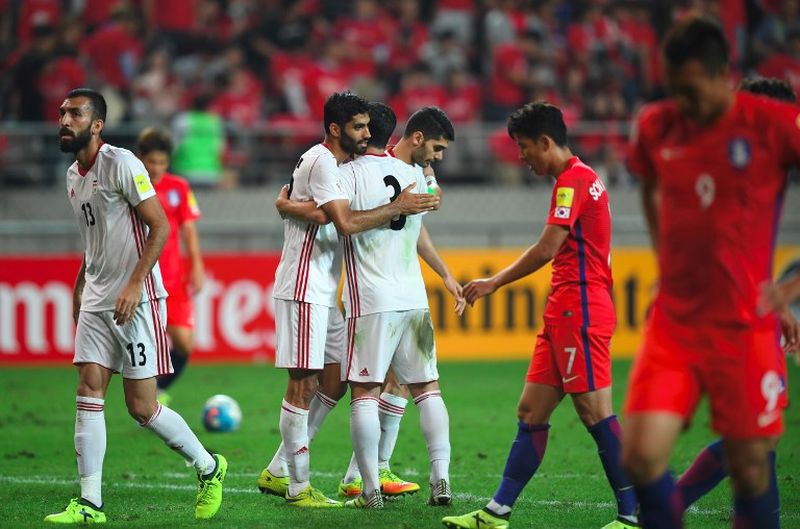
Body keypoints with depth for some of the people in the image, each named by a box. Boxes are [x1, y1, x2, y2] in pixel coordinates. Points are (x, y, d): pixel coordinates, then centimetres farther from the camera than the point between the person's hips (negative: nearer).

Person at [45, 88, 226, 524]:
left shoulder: (120, 164, -12)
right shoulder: (73, 176, 13)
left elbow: (160, 226, -15)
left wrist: (134, 284, -22)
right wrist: (79, 288, 21)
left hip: (135, 300, -8)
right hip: (96, 301, 8)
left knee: (141, 407, -5)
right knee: (88, 395, -1)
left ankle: (209, 468, 17)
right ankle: (90, 504, 0)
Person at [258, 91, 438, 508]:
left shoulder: (334, 162, 16)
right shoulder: (321, 163, -15)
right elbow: (346, 223, -24)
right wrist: (397, 208, -20)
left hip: (322, 292, 10)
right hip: (303, 290, -10)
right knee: (304, 384, -6)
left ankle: (276, 472, 18)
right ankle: (298, 487, -2)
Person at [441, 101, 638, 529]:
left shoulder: (574, 178, -11)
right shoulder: (577, 178, 20)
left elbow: (546, 249, -15)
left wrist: (494, 283, -7)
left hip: (579, 312, -10)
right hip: (564, 315, 10)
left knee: (595, 412, -10)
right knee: (531, 411, 8)